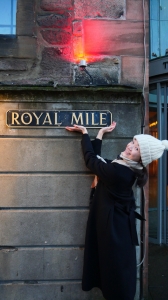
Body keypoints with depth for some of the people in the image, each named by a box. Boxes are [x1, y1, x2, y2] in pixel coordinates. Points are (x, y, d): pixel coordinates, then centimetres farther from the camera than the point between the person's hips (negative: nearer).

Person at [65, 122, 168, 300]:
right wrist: (100, 133, 3)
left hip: (114, 225, -9)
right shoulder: (126, 168, -4)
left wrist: (85, 133, -4)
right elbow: (97, 161, 3)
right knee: (115, 268, 24)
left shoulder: (118, 171, -31)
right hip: (116, 222, 9)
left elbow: (90, 160, -16)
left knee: (117, 269, 10)